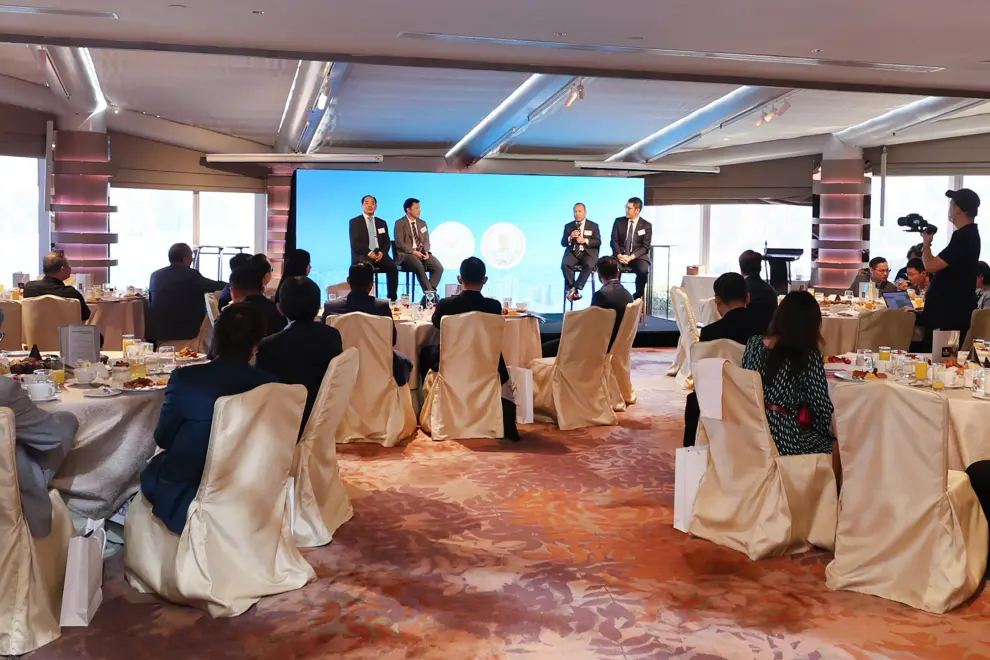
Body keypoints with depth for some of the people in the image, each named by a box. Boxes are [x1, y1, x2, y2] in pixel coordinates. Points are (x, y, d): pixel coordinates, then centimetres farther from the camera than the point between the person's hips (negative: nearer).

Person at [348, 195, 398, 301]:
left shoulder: (381, 223, 19)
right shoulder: (355, 222, 5)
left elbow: (387, 242, 12)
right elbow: (355, 243, -5)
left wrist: (382, 252, -10)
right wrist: (369, 253, -18)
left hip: (379, 254, 4)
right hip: (362, 255, -4)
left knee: (393, 267, -26)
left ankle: (392, 298, -21)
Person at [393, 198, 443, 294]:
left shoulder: (422, 223, 16)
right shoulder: (400, 223, -2)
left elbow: (426, 241, 15)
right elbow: (400, 244, -9)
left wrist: (426, 252, -7)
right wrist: (414, 252, -19)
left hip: (422, 253, 6)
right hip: (406, 254, -6)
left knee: (439, 267, -21)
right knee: (420, 267, -37)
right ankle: (430, 292, -30)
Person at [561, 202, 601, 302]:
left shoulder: (593, 226, 11)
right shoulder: (568, 226, 15)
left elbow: (598, 242, 2)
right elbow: (563, 243, 10)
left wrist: (585, 241, -14)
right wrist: (570, 237, -11)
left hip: (588, 253, -2)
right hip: (572, 253, 2)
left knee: (588, 265, -36)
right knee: (564, 264, -31)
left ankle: (576, 289, -35)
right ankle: (572, 289, -25)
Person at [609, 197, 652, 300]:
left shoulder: (646, 226, 2)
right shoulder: (619, 221, 7)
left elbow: (645, 247, -3)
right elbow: (614, 241, 4)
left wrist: (631, 257, -18)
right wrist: (619, 255, -16)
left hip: (638, 256, -1)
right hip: (621, 255, 1)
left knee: (643, 270, -34)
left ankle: (639, 296, -12)